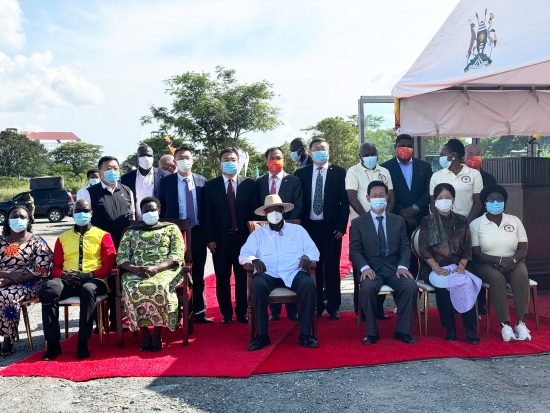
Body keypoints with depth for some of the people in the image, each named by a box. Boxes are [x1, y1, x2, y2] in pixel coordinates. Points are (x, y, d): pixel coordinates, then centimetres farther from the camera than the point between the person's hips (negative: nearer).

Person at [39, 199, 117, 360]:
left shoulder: (102, 235, 10)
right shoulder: (63, 237, 20)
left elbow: (110, 264, 1)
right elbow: (56, 266, 16)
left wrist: (88, 275, -14)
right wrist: (63, 275, -8)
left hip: (93, 280, -3)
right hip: (67, 281, 3)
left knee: (87, 290, -39)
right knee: (48, 289, -31)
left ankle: (83, 342, -28)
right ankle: (53, 343, -23)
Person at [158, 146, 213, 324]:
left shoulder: (202, 181, 4)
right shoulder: (166, 182, 0)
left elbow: (206, 207, 8)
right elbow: (161, 208, 2)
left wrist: (207, 231, 2)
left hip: (198, 233, 2)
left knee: (198, 275, 9)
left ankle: (199, 312, 18)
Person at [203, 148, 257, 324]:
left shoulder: (249, 183, 5)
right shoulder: (211, 185, 4)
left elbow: (254, 211, 3)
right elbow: (208, 214, 1)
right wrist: (210, 238, -6)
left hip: (244, 237, 0)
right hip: (220, 239, 0)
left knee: (242, 277, 7)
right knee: (222, 278, 6)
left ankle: (242, 312, 18)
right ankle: (226, 313, 18)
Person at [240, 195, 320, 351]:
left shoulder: (298, 230, 17)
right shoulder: (257, 233, 16)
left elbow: (314, 251, 12)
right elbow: (243, 255, 7)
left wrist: (307, 257, -12)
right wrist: (254, 259, -16)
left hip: (294, 274, 0)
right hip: (268, 275, 0)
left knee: (309, 284, -32)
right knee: (257, 284, -34)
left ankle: (305, 334, -19)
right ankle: (262, 335, -21)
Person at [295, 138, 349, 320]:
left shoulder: (339, 172, 1)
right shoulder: (302, 173, 6)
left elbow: (344, 201, -1)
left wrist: (342, 226, -7)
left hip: (331, 227, -2)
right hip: (309, 227, 2)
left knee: (332, 268, 4)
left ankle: (333, 306, 14)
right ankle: (316, 305, 17)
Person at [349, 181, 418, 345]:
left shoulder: (398, 221, 14)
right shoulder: (358, 223, 7)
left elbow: (405, 247, 8)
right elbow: (354, 250, 0)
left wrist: (402, 266, -12)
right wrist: (365, 267, -19)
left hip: (394, 268, 2)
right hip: (371, 269, -2)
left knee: (411, 285, -28)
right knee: (367, 287, -35)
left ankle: (402, 331, -12)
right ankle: (372, 332, -16)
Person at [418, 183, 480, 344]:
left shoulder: (462, 221, 11)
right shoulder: (427, 221, 3)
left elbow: (467, 249, 8)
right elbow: (424, 249, -5)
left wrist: (462, 265, -11)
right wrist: (437, 268, -18)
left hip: (456, 266, 2)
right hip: (433, 267, -2)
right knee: (442, 284, -32)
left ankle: (470, 329, -23)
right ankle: (450, 329, -20)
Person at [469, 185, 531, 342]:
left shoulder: (515, 221, 7)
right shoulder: (476, 224, -2)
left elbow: (523, 249, 3)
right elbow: (476, 254, -9)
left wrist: (512, 260, -19)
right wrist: (500, 260, -21)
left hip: (512, 263, 2)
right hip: (486, 264, -2)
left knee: (521, 275, -31)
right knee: (497, 278, -35)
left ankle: (521, 323, -32)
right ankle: (505, 325, -33)